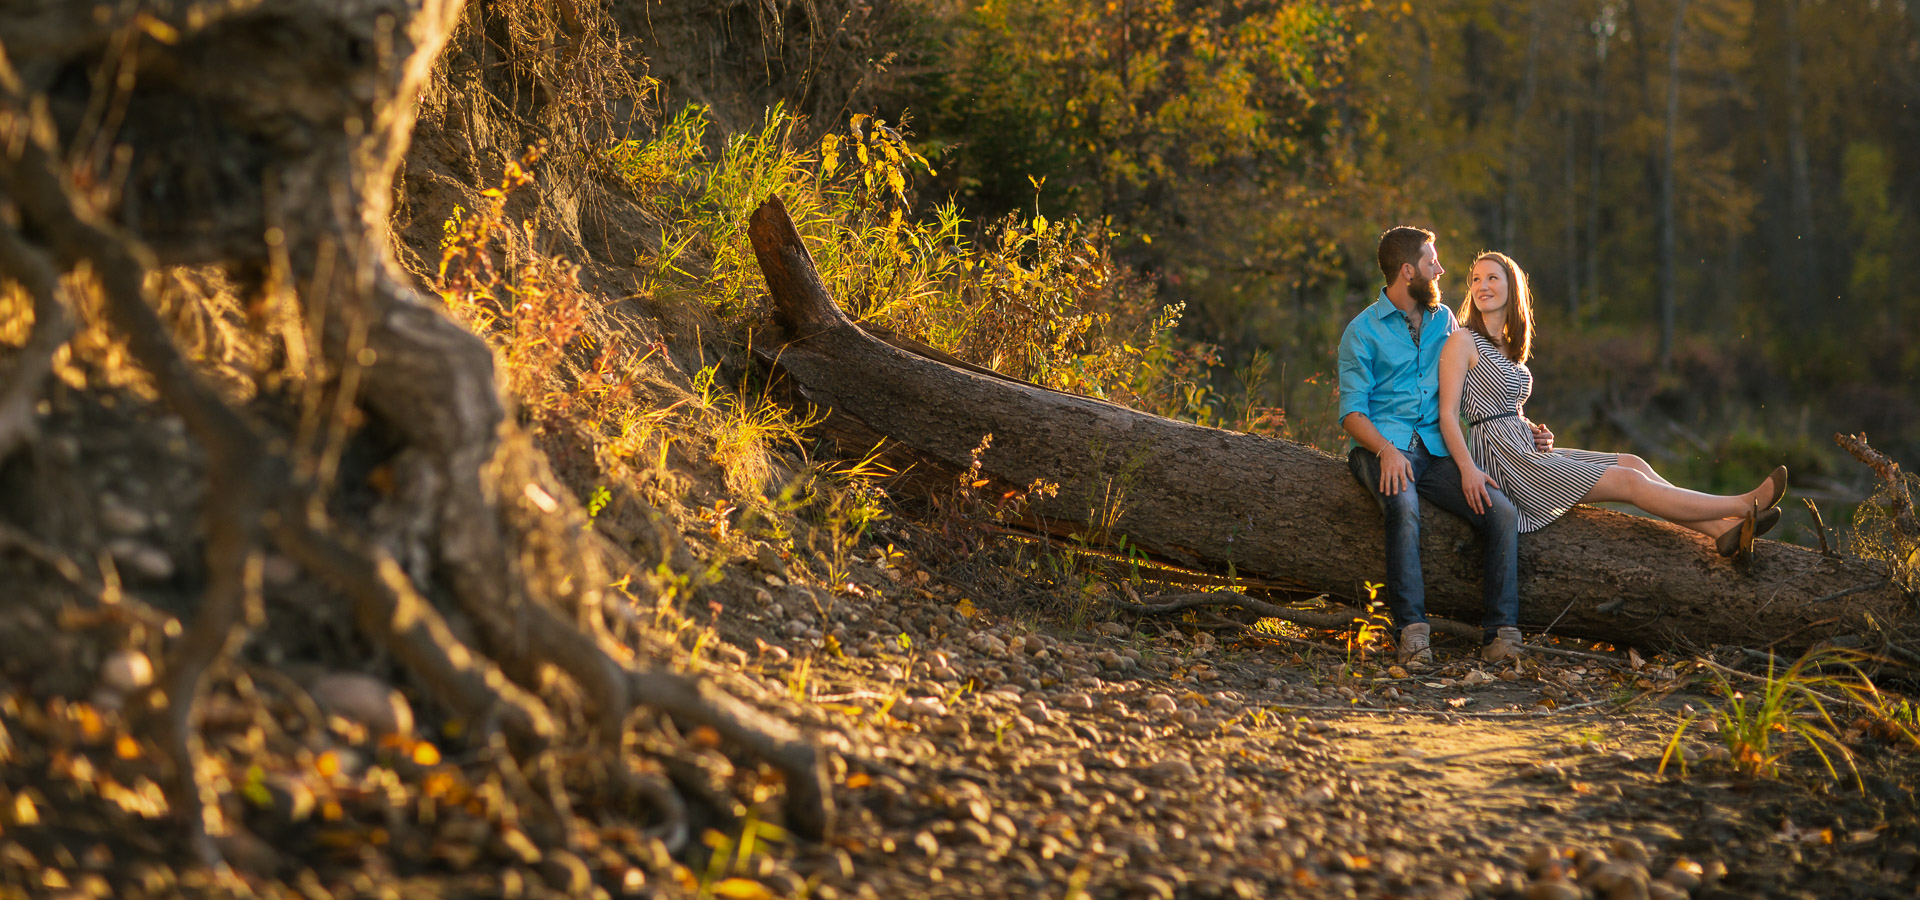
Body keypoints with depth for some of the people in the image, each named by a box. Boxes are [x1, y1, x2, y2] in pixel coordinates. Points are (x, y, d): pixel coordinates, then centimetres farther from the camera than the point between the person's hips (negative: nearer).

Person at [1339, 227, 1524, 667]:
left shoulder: (1444, 320, 20)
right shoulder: (1363, 330, 5)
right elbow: (1352, 411, -2)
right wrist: (1385, 450, -21)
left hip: (1435, 449, 5)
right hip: (1382, 445, -5)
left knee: (1501, 512, -20)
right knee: (1404, 507, -38)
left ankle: (1501, 633, -21)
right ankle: (1412, 631, -39)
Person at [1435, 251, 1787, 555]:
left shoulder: (1509, 348, 18)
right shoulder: (1463, 342, -7)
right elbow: (1447, 415, -15)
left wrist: (1537, 434, 0)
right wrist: (1468, 470, -29)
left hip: (1527, 452, 8)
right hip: (1502, 461, -8)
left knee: (1632, 463, -3)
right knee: (1628, 482, -8)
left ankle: (1724, 530, -10)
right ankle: (1743, 506, -3)